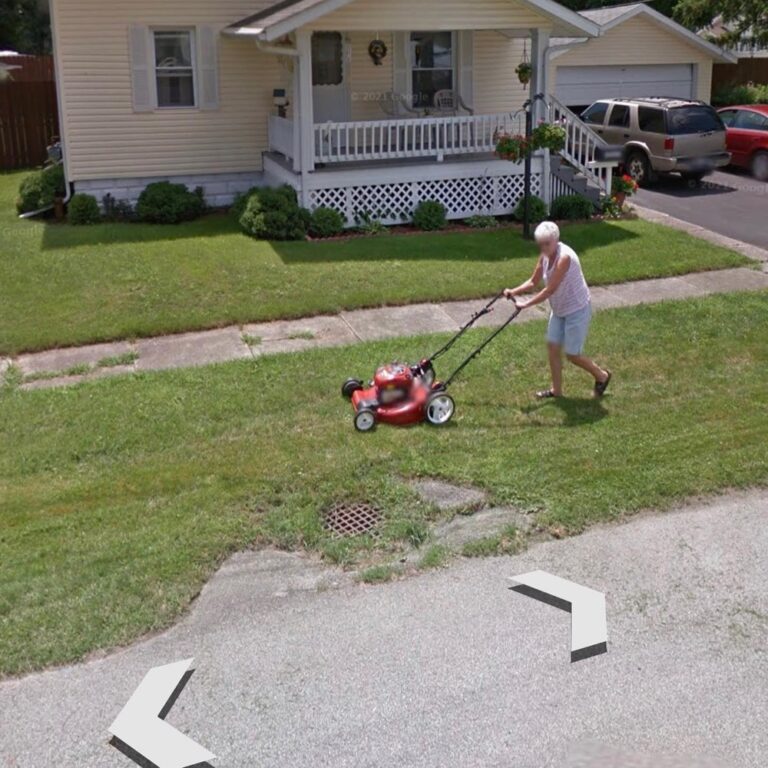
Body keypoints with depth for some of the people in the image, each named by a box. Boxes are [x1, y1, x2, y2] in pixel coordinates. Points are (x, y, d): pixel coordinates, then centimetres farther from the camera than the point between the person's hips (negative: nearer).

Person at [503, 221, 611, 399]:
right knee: (553, 347, 10)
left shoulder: (564, 257, -29)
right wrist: (514, 291, -10)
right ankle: (556, 390, 23)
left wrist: (526, 304, -25)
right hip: (559, 310, 8)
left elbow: (550, 289, -29)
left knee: (572, 354, 0)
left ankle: (602, 376, 24)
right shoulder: (545, 256, -3)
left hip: (577, 310, -8)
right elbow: (533, 282, 6)